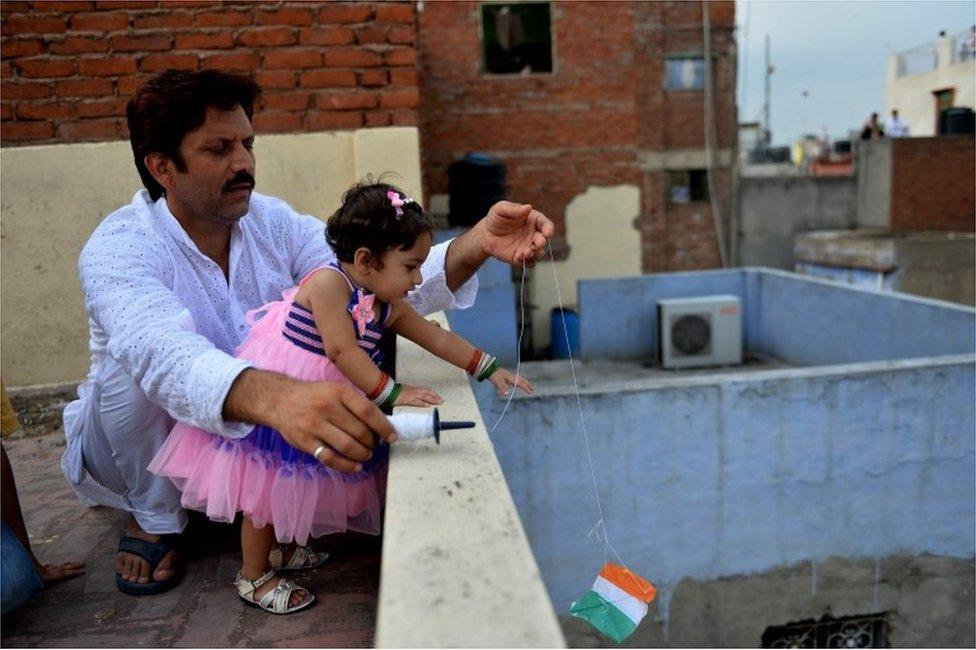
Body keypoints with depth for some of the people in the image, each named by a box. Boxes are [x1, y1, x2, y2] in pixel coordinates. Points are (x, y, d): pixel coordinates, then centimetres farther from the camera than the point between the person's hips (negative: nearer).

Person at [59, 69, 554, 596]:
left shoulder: (272, 222, -9)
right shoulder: (119, 249, -23)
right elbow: (165, 356, -45)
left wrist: (477, 244, -39)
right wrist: (274, 398, -66)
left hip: (254, 447, 3)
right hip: (140, 450, -3)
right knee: (137, 362, -31)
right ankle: (154, 519, -7)